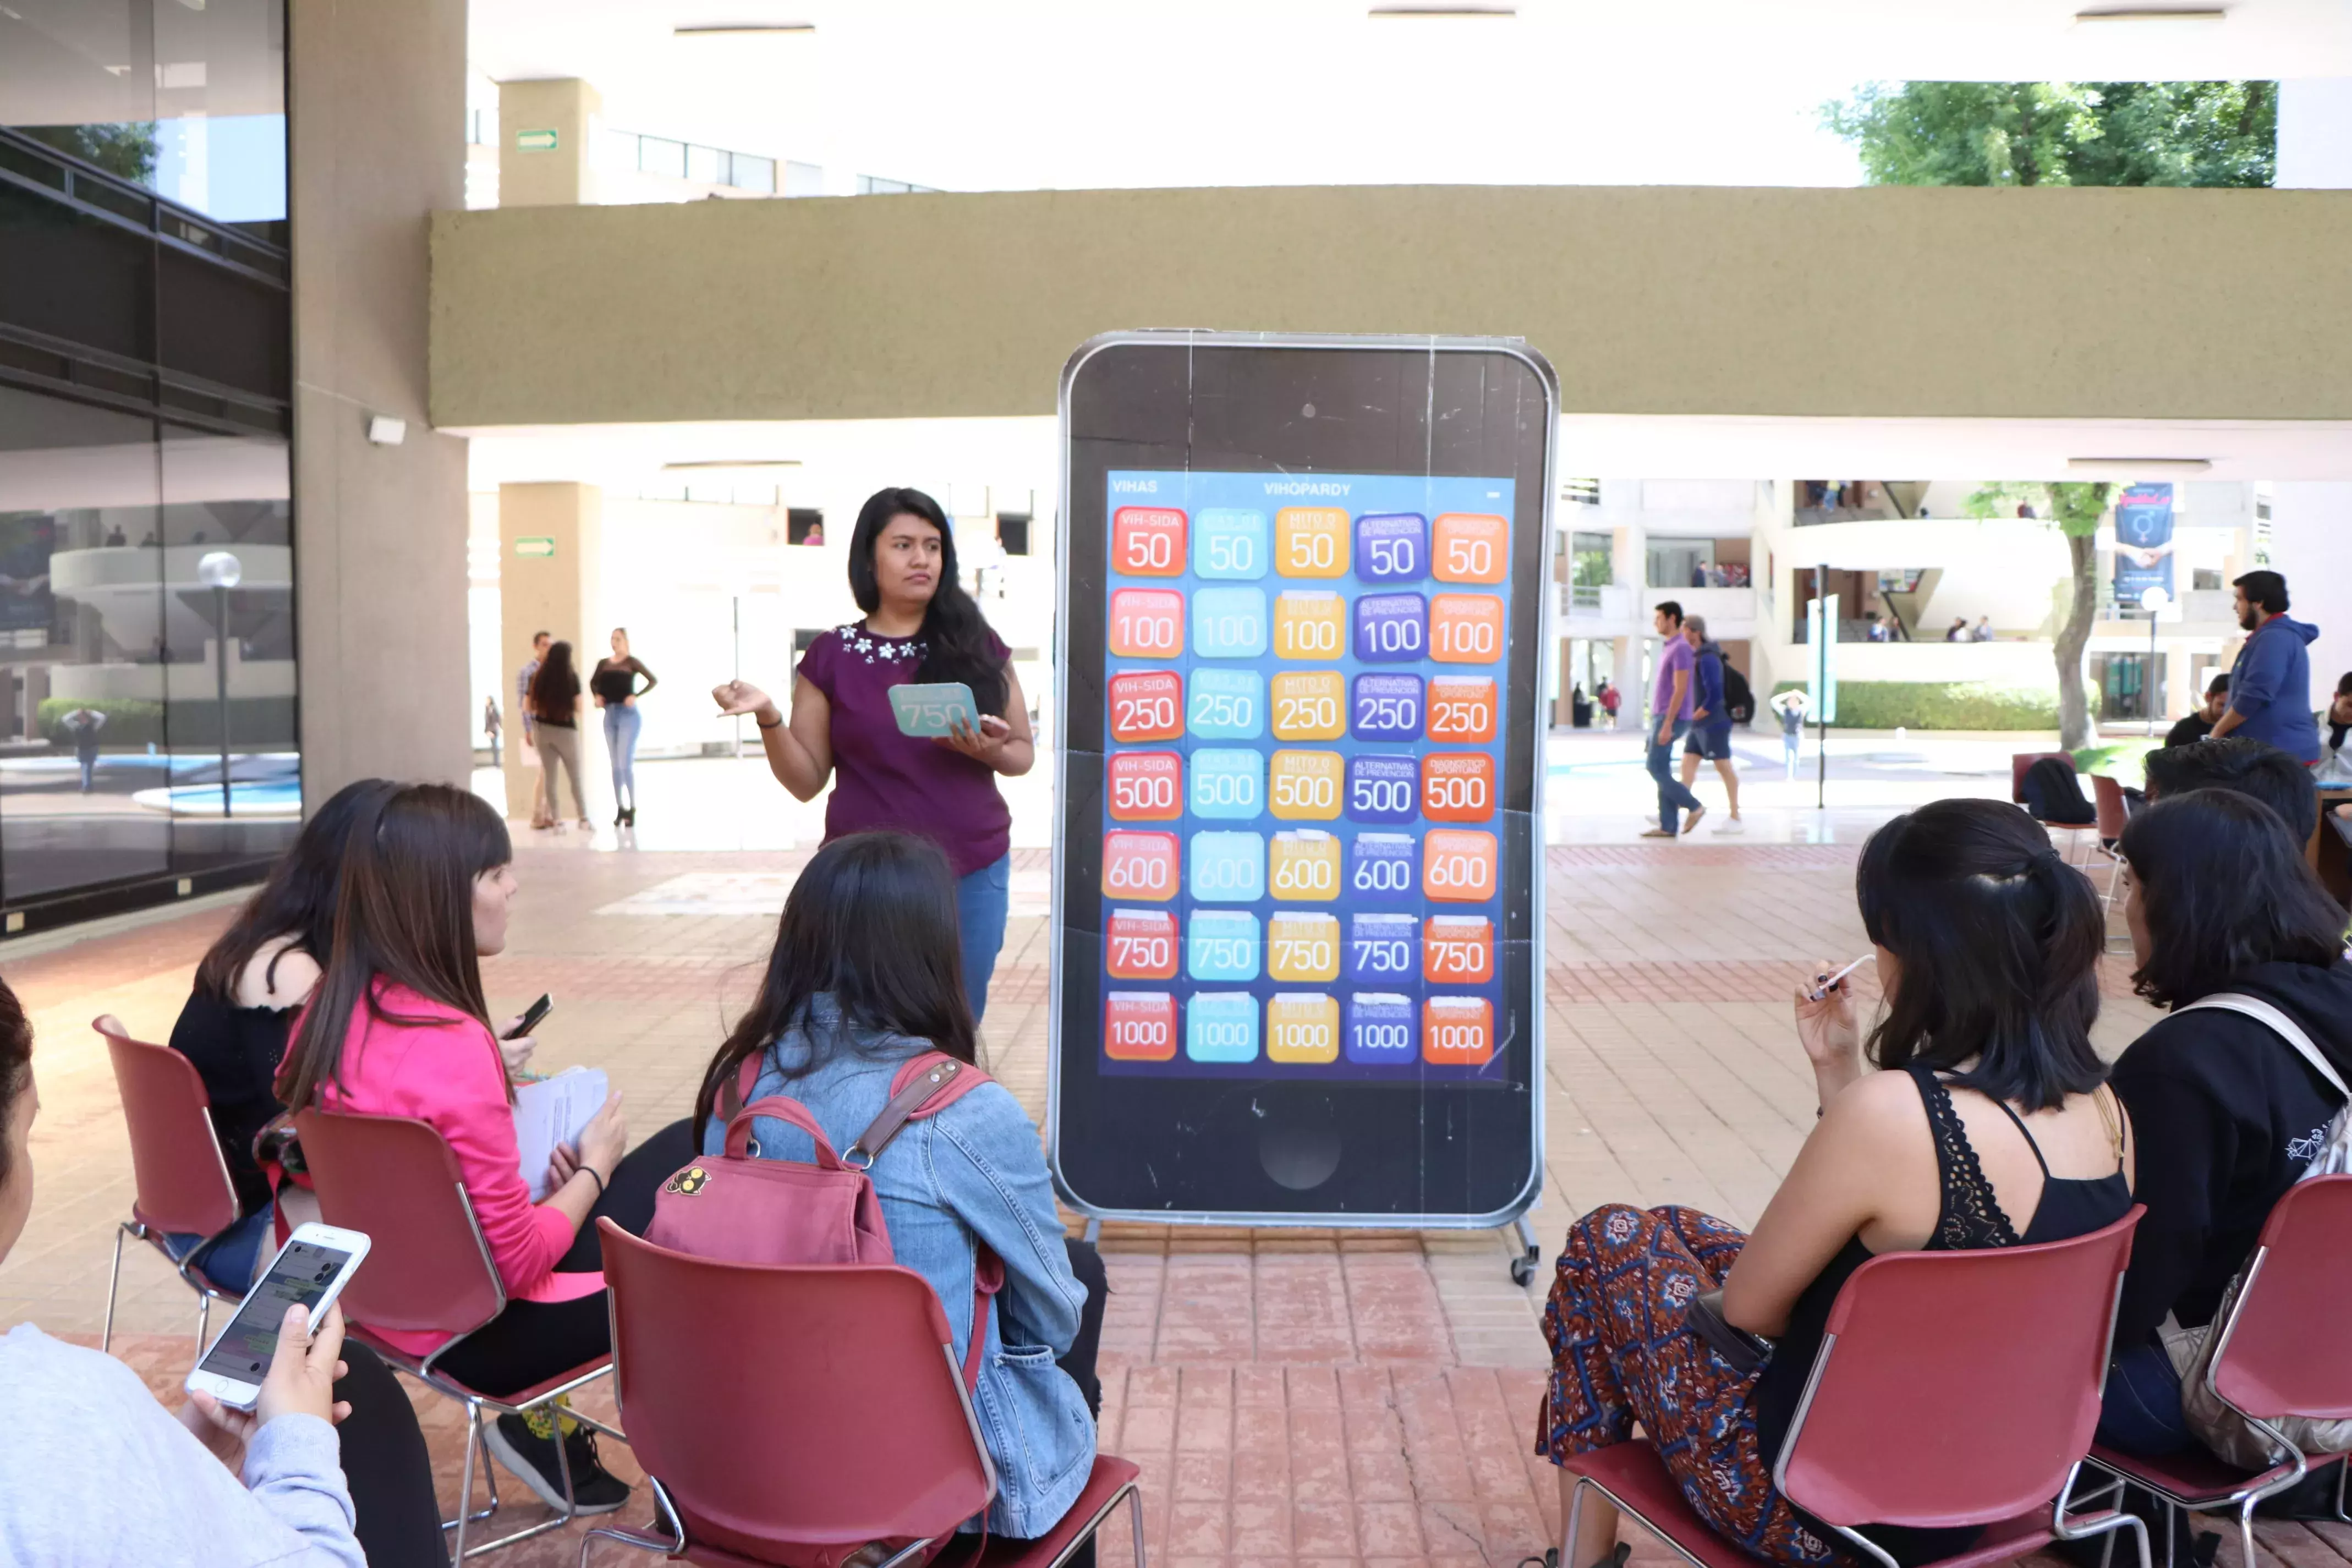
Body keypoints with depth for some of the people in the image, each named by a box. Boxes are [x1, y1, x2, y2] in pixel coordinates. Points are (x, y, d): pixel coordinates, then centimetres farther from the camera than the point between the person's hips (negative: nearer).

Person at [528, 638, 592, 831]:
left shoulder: (540, 677, -3)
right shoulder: (572, 677, -11)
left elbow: (530, 706, 1)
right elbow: (579, 708, -10)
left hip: (544, 730, 3)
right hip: (566, 730, -3)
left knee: (550, 777, 11)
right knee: (576, 777, 10)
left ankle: (556, 819, 10)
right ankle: (584, 818, 11)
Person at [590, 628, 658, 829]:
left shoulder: (632, 662, -5)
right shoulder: (603, 664, 9)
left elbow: (654, 680, -11)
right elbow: (593, 682, 25)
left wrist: (636, 696, -18)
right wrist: (597, 696, 6)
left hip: (628, 715, -5)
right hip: (610, 716, 6)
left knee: (626, 764, -11)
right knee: (615, 765, 8)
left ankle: (632, 809, -3)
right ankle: (620, 809, 13)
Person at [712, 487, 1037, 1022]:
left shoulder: (978, 646, 3)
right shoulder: (831, 656, 1)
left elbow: (1024, 752, 8)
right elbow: (807, 780, 2)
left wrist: (991, 752, -13)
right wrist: (767, 717, -14)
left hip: (973, 873, 1)